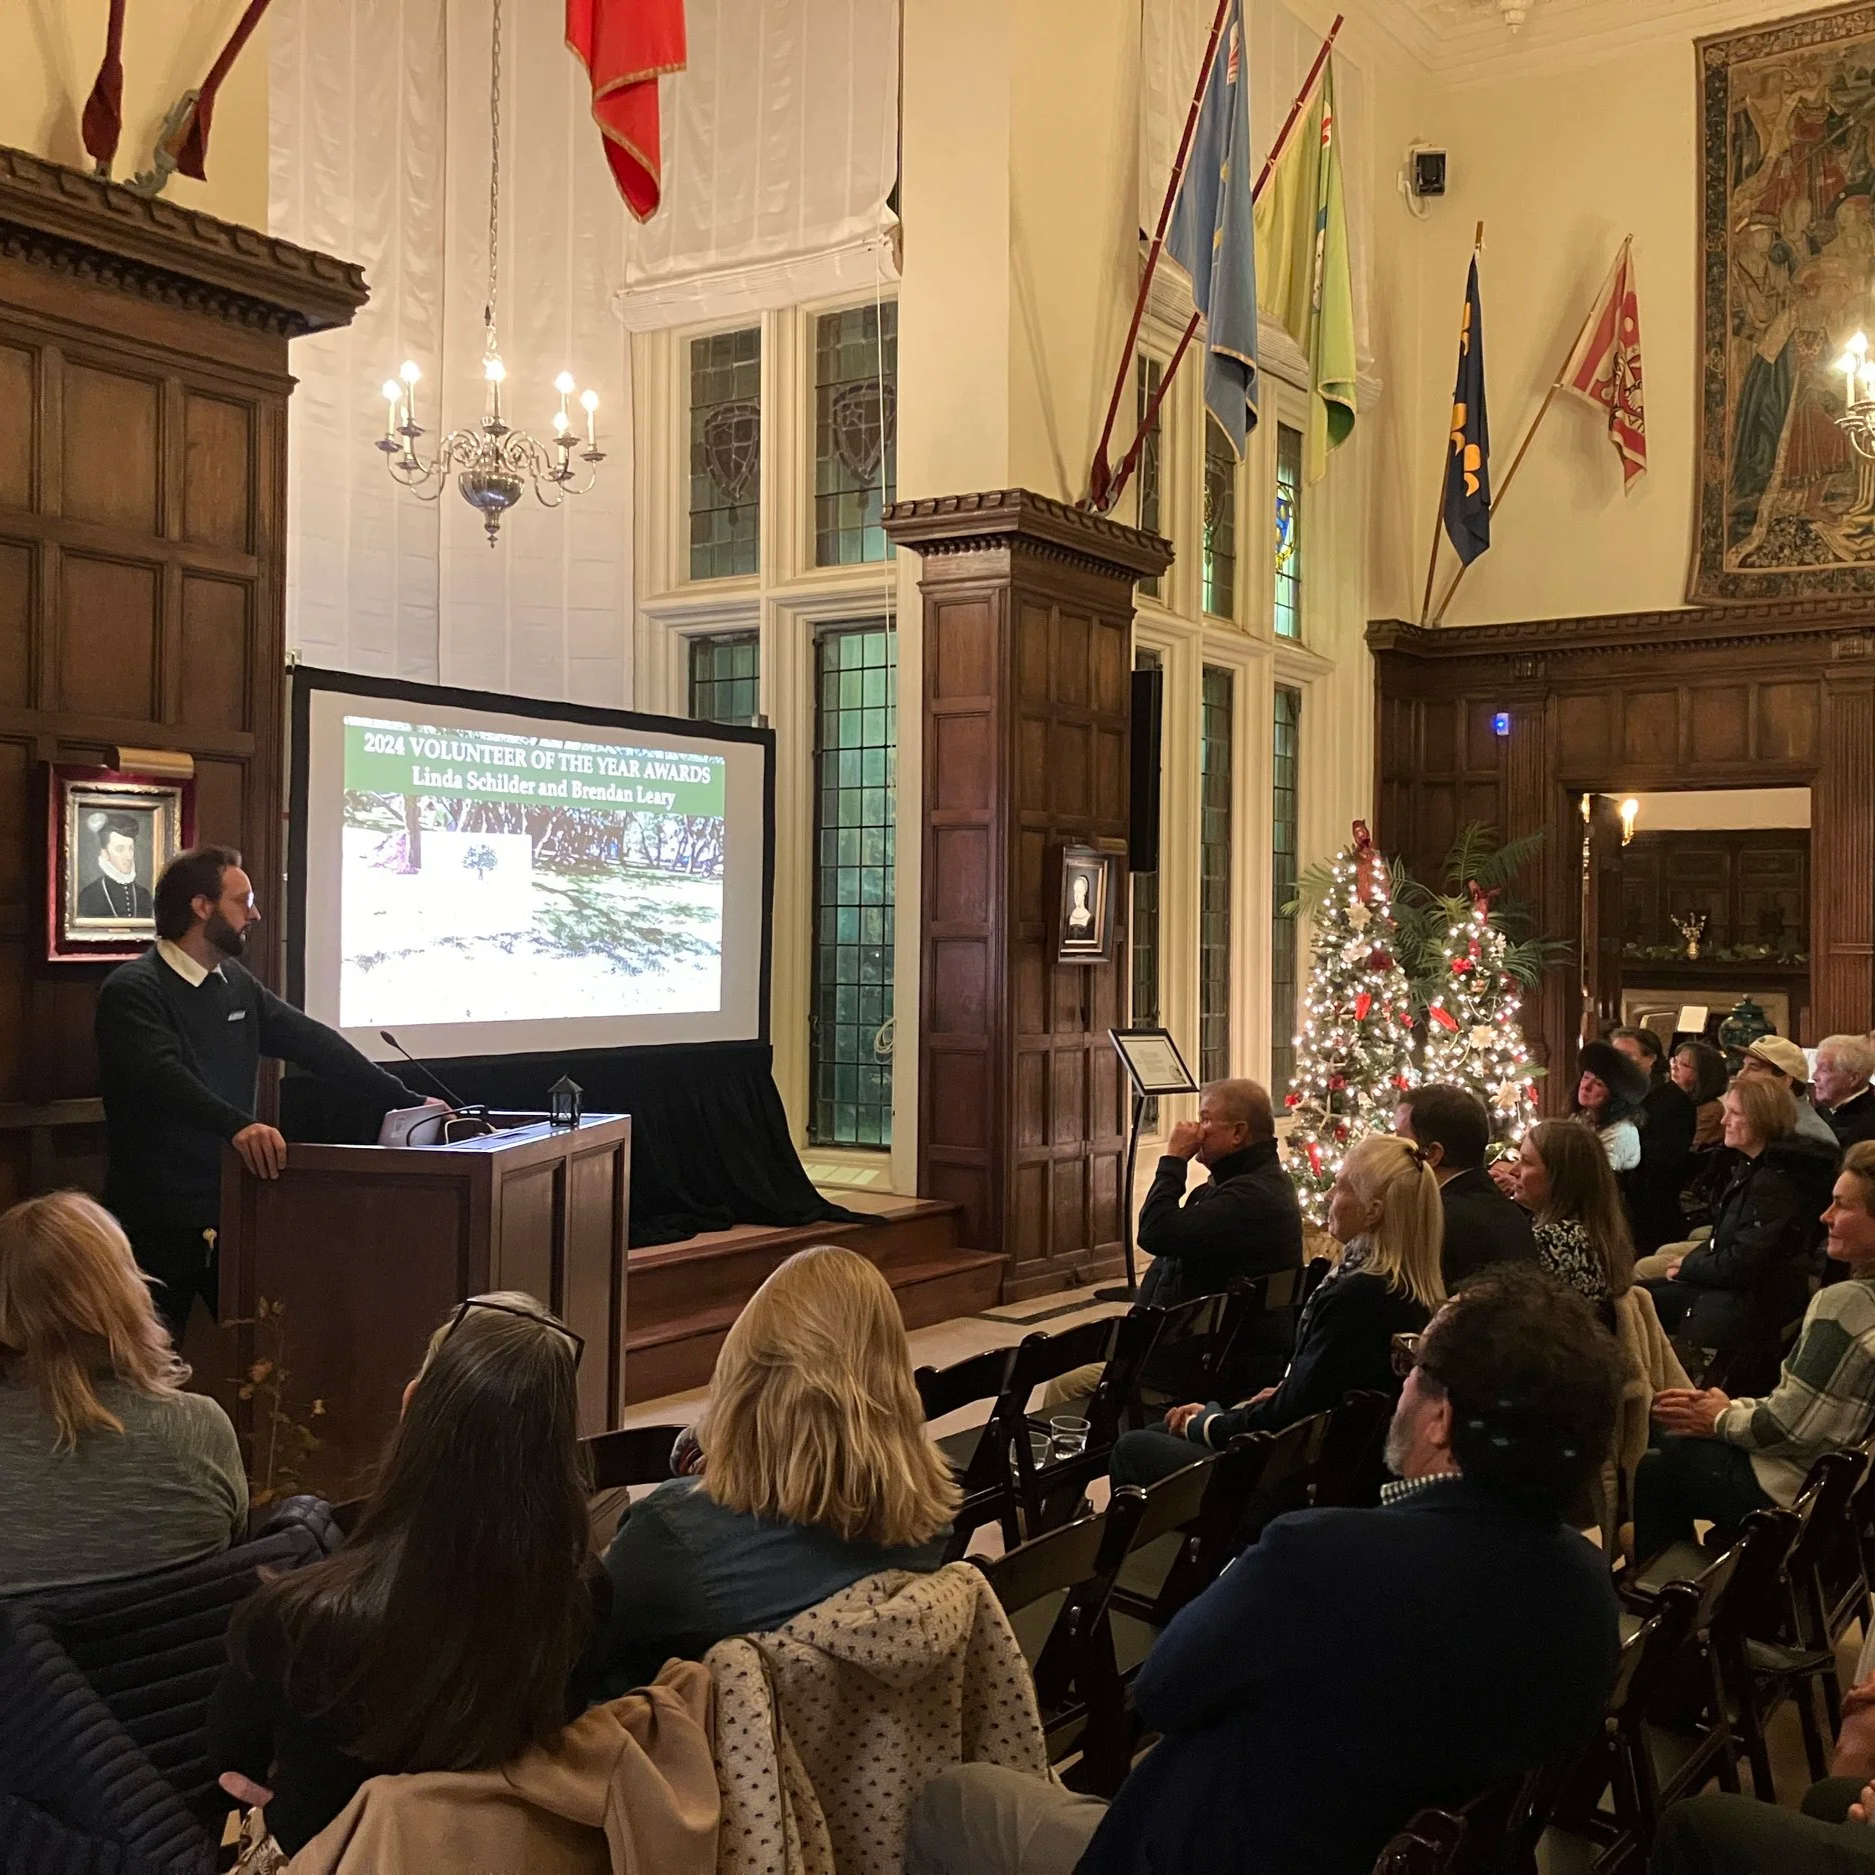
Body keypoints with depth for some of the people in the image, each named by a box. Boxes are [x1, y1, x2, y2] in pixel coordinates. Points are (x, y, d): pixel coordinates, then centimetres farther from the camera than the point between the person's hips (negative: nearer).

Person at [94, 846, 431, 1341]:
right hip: (159, 1221, -7)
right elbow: (161, 1074, -29)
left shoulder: (237, 984, 11)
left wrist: (404, 1101, 9)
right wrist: (238, 1124, -45)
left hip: (232, 1208, 7)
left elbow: (311, 1042, 13)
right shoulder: (132, 990, -12)